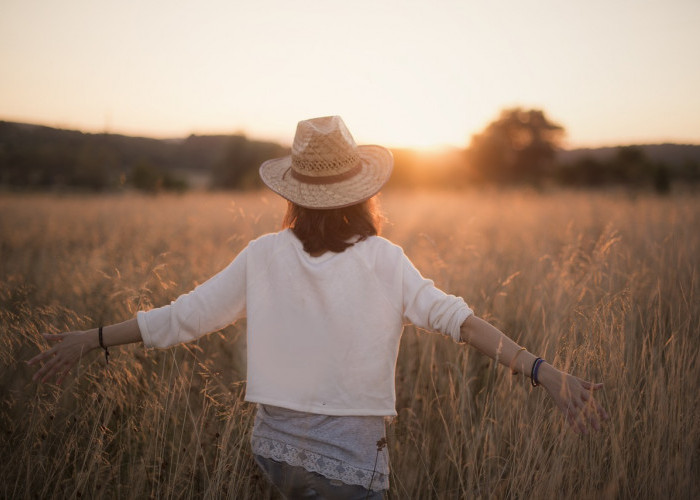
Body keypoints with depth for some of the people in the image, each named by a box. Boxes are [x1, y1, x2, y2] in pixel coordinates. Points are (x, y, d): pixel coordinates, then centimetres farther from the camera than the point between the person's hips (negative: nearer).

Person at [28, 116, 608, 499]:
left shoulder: (265, 256, -5)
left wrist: (91, 339, 10)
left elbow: (185, 316, -1)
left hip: (276, 445, 4)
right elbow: (452, 317, -22)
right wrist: (542, 370, -25)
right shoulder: (385, 261, -10)